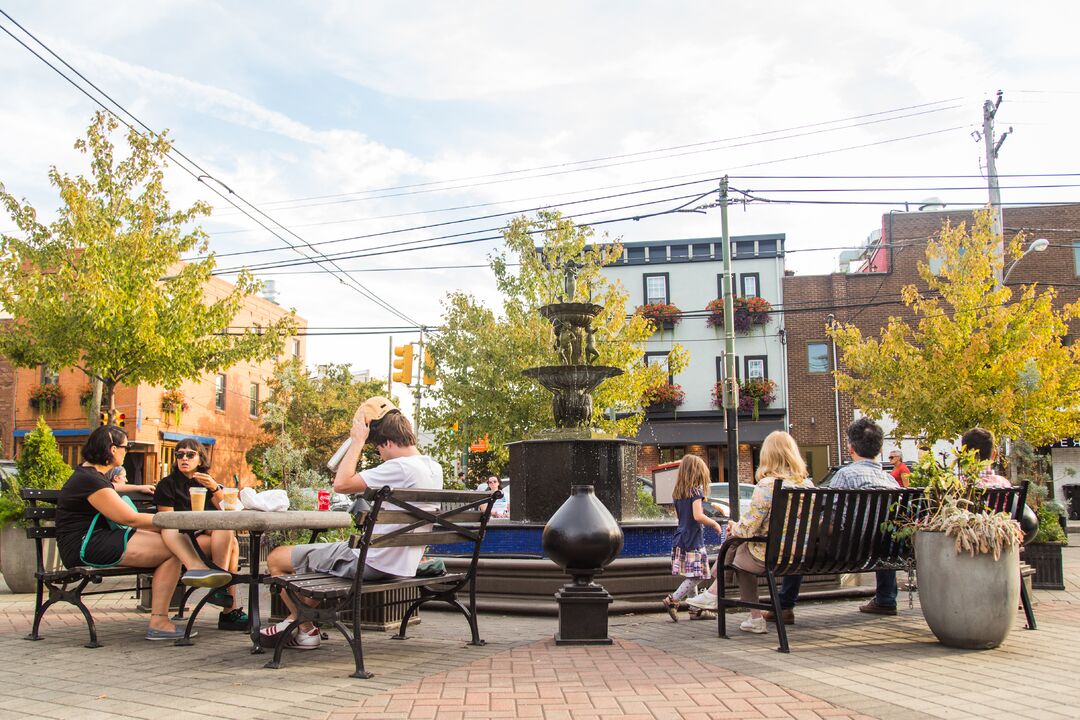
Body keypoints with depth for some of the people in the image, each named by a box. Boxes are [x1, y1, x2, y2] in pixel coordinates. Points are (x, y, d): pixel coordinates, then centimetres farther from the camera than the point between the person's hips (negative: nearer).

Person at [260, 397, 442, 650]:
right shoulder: (434, 468, 4)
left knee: (277, 558, 5)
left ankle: (307, 630, 18)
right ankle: (296, 619, 37)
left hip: (372, 565, -10)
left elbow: (341, 483, -24)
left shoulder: (398, 468, -23)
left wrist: (358, 440, -14)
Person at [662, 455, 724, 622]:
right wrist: (714, 524, -8)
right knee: (695, 576, -5)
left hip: (680, 538, 8)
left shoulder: (677, 492, 12)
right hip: (693, 539, -8)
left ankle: (695, 609, 14)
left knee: (691, 576, 11)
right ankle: (672, 600, -12)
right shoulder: (696, 490, -11)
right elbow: (698, 516, -20)